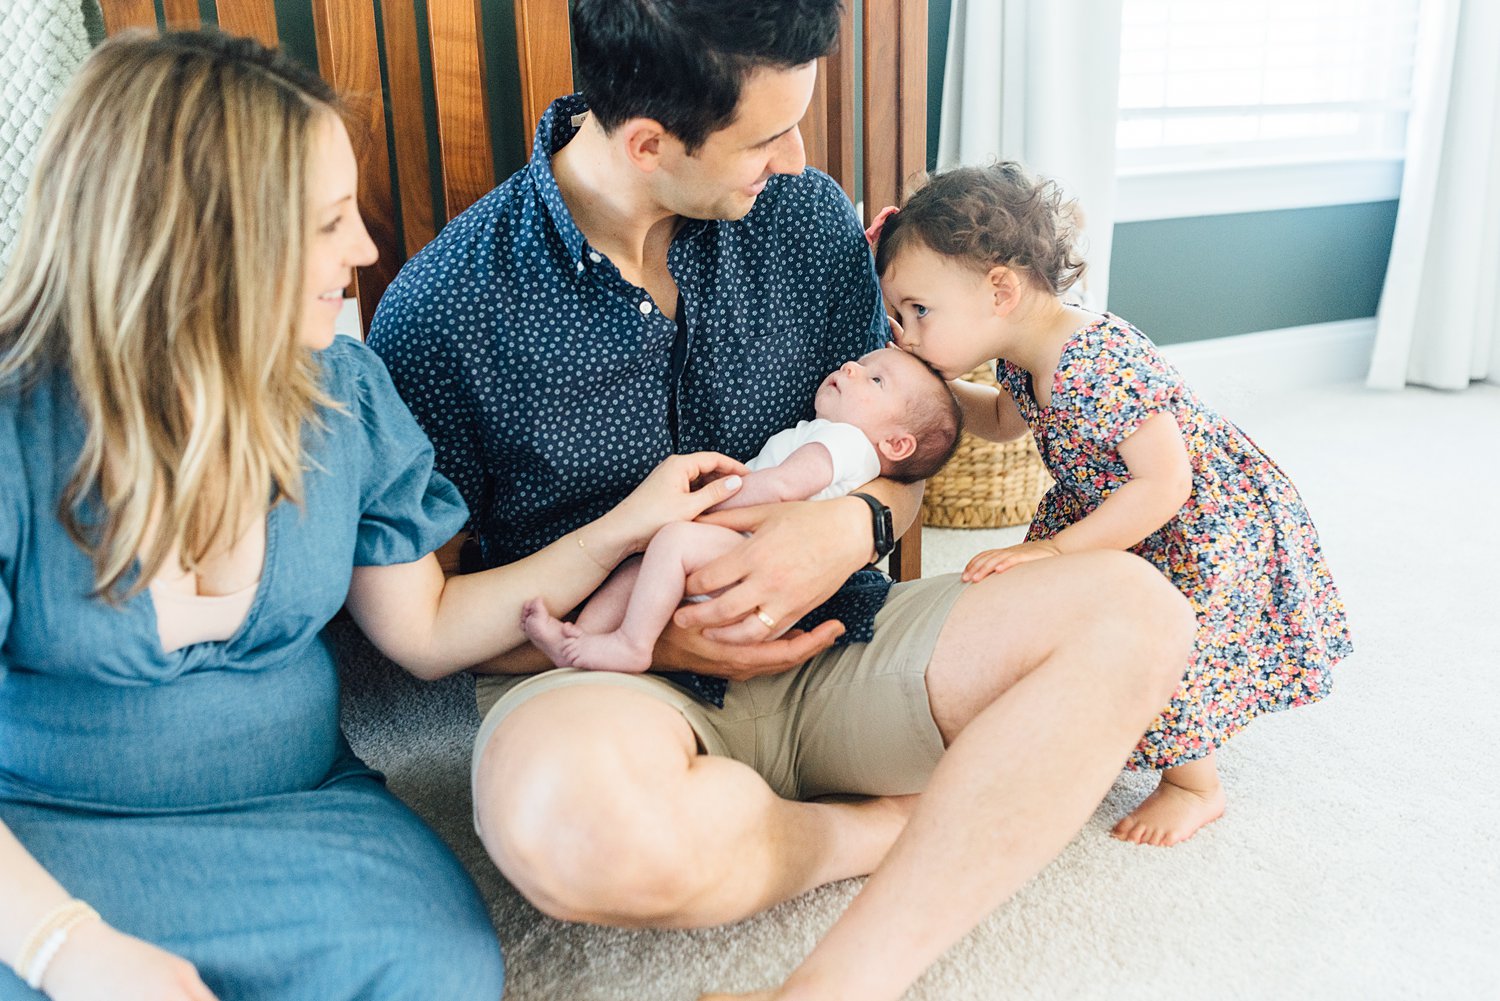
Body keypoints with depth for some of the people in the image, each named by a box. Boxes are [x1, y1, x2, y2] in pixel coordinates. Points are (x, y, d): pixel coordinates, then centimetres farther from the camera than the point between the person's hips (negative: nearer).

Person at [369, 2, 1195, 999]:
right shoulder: (441, 308, -9)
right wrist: (646, 636, -16)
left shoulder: (807, 216, 3)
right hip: (605, 678, -3)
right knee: (573, 821, -40)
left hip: (826, 637, 4)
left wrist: (856, 525, -13)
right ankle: (941, 827, -8)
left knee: (1133, 609, -16)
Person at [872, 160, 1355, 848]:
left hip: (1212, 525, -9)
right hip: (1123, 519, 9)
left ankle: (1195, 785, 18)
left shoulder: (1100, 365, -36)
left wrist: (1054, 551, -35)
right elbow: (1003, 424, 17)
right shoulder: (1027, 364, -7)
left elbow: (1165, 485, -36)